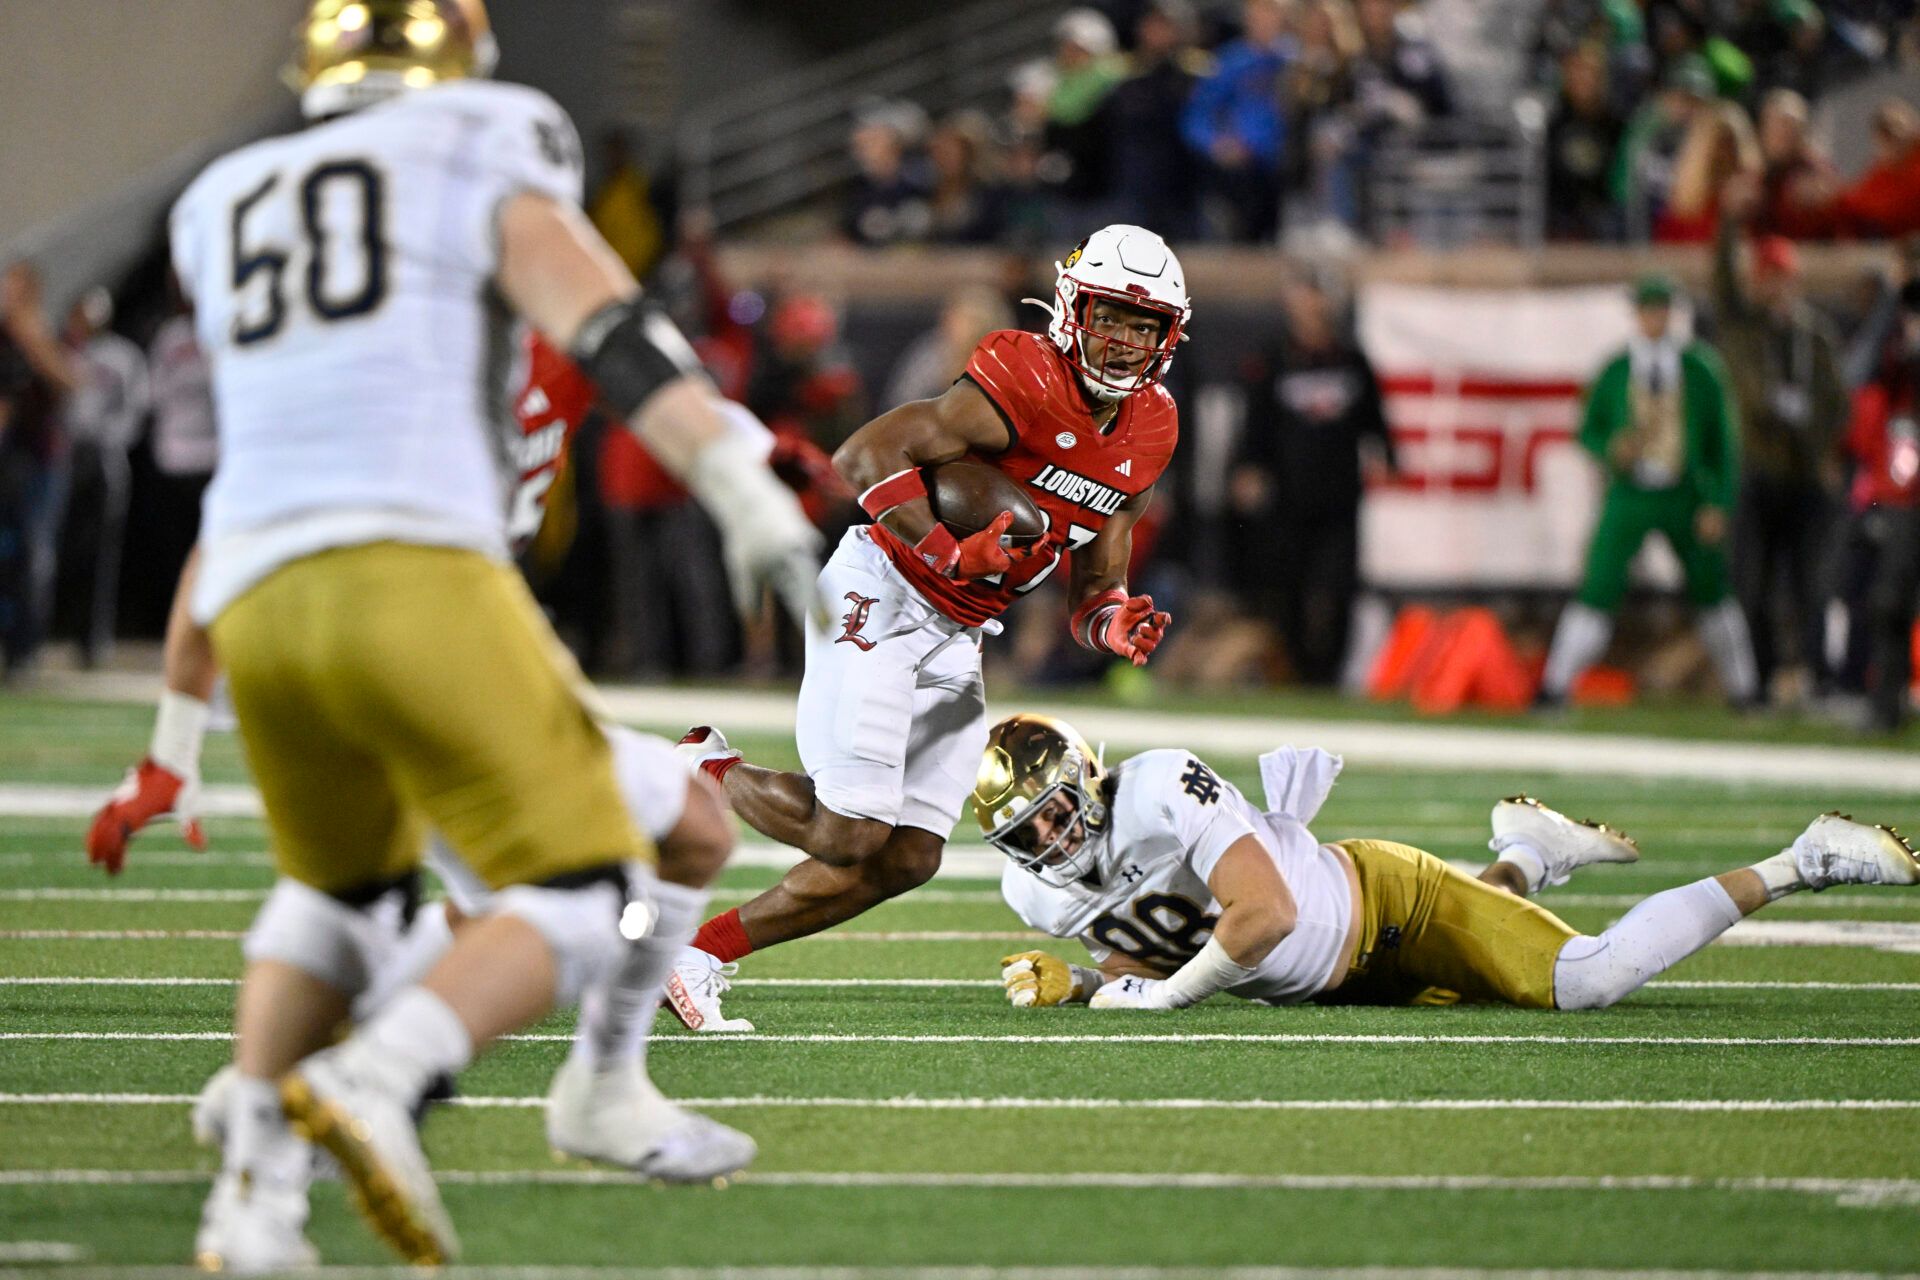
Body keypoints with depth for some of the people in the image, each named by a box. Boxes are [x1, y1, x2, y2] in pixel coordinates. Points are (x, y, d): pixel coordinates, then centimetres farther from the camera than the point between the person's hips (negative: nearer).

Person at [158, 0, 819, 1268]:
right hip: (413, 580, -6)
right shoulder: (482, 163, 10)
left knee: (341, 889, 29)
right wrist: (743, 485, -16)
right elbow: (608, 329, -7)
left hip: (258, 599, 6)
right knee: (592, 903, -1)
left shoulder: (224, 211, 24)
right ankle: (376, 1081, -26)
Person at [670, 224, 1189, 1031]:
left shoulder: (1149, 434, 6)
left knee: (907, 858, 3)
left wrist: (1116, 624, -10)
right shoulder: (1022, 385, -19)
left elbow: (1093, 590, 13)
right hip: (880, 596, -8)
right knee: (850, 835, -15)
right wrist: (946, 552, -33)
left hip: (957, 636, 8)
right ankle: (706, 772, 11)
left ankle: (705, 951, 13)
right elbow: (865, 457, -23)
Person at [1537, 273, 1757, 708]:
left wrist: (1718, 505, -4)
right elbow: (1589, 431, 9)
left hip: (1685, 499, 1)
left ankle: (1742, 688, 22)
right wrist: (1612, 448, -15)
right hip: (1629, 497, -1)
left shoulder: (1699, 373, 0)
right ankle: (1556, 685, -8)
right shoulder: (1615, 373, 0)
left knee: (1712, 588, 8)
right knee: (1598, 587, -11)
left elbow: (1721, 441, 3)